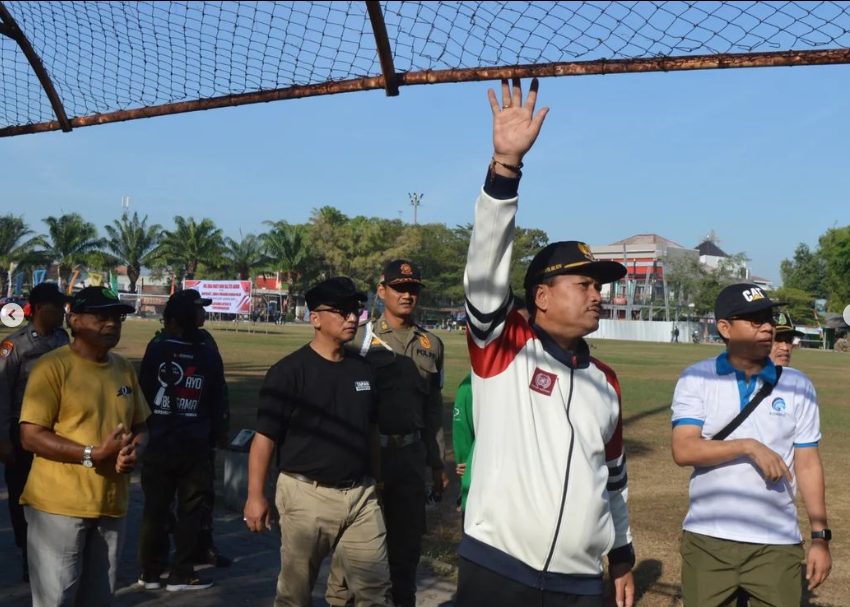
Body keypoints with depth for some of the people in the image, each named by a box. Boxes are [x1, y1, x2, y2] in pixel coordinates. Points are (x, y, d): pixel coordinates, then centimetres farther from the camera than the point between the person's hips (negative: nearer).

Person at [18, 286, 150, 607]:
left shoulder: (124, 367, 9)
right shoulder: (52, 367, -11)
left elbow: (139, 426, 18)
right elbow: (30, 437, -15)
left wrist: (135, 452, -4)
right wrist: (92, 454, -22)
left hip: (112, 505, 6)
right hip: (59, 507, -6)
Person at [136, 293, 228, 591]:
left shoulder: (156, 350, -7)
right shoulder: (210, 356, -1)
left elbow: (143, 393, -3)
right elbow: (217, 404, 4)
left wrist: (145, 428, 9)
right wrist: (213, 437, 14)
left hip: (160, 444, 0)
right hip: (195, 446, 0)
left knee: (155, 509, 11)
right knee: (190, 511, 8)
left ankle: (151, 573, 19)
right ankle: (180, 575, 10)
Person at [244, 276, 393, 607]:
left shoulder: (363, 369, 8)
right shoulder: (289, 370, -10)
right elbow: (265, 436, -11)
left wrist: (376, 483, 19)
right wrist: (255, 495, -15)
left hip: (360, 495, 5)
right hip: (307, 495, -5)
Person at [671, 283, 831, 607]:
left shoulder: (798, 386, 3)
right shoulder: (696, 379, -3)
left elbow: (807, 464, 4)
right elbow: (683, 450, -13)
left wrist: (820, 536, 0)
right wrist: (748, 446, -22)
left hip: (777, 544, 1)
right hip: (706, 540, -1)